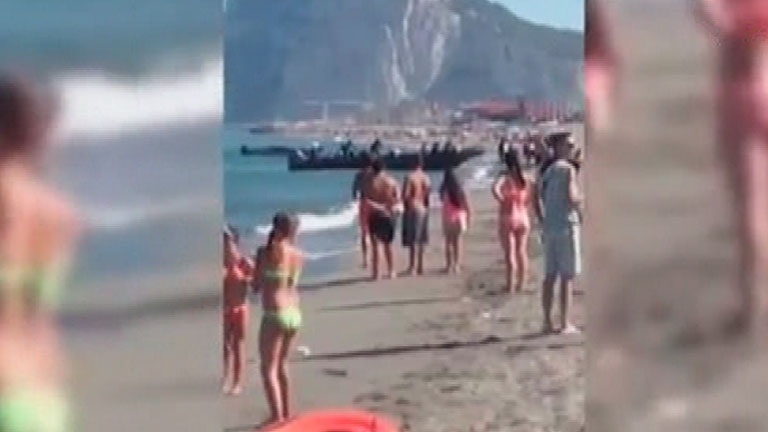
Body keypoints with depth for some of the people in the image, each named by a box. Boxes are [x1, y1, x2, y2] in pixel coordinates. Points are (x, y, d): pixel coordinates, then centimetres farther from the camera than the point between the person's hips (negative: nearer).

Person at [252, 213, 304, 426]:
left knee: (268, 369, -1)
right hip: (294, 315, 7)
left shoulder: (270, 251, -9)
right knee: (281, 365, 21)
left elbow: (256, 285, -2)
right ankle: (286, 413, 27)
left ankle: (277, 417, -7)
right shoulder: (298, 256, 8)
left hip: (275, 315, -7)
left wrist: (259, 255, 11)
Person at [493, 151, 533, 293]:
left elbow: (495, 189, -30)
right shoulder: (524, 179, 5)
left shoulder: (505, 177, -11)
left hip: (508, 217, -5)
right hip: (523, 218, 5)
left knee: (509, 252, -3)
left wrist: (502, 201, -18)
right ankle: (521, 283, 16)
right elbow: (529, 199, 10)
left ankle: (510, 284, -3)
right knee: (521, 251, 12)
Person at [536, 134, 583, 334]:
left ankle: (547, 322, 12)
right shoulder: (568, 169, -10)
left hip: (549, 228, 7)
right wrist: (581, 197, 0)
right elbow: (572, 198, -20)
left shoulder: (548, 171, 13)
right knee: (567, 277, -4)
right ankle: (565, 323, -4)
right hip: (566, 226, -7)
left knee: (550, 276, 9)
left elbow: (538, 200, 13)